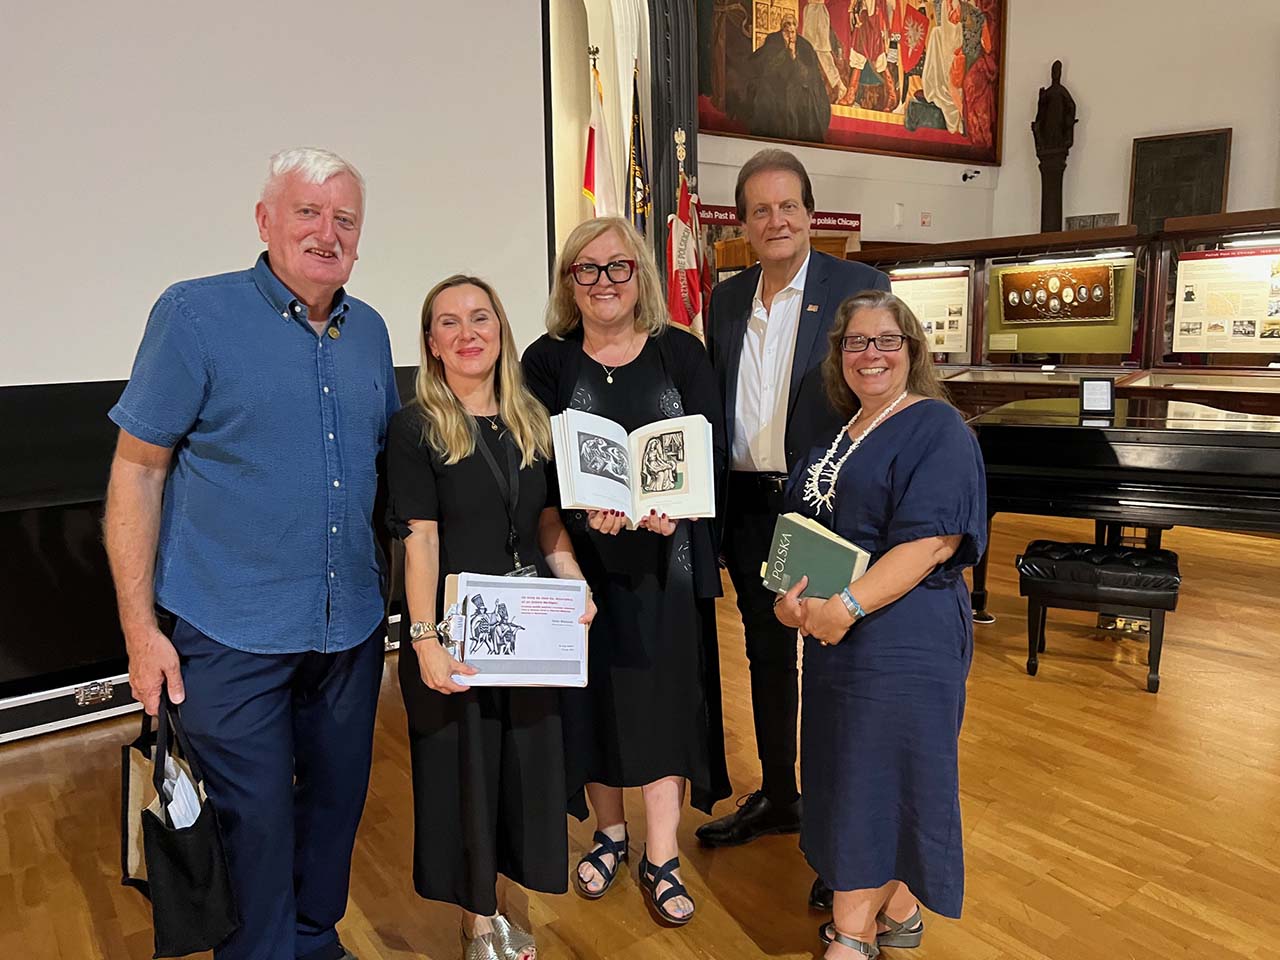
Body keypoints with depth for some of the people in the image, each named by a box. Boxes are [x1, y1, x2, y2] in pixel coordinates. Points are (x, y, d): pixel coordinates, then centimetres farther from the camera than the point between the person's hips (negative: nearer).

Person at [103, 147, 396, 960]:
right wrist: (140, 629, -10)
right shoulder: (196, 314, -8)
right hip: (231, 633, -5)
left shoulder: (370, 331, 6)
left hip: (351, 626, 5)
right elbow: (137, 469, -7)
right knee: (254, 823, 6)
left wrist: (392, 587, 10)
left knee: (337, 802, 18)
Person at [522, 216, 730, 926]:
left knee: (664, 694, 4)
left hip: (666, 555, 0)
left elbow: (712, 444, -4)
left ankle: (660, 859, 18)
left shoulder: (680, 352, 3)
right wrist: (588, 510, -26)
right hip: (581, 554, 0)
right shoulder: (547, 360, 2)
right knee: (594, 692, 10)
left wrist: (675, 505, -23)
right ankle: (609, 832, 32)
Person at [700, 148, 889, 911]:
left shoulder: (860, 287, -6)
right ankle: (778, 798, 37)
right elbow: (714, 403, 12)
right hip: (748, 505, 5)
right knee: (768, 655, 17)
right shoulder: (725, 300, 9)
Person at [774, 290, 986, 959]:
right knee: (847, 771, 14)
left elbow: (932, 540, -20)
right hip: (829, 631, 7)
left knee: (881, 772, 3)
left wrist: (846, 607, -25)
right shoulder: (838, 433, 13)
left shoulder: (937, 428, -10)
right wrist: (787, 596, -4)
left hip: (901, 636, -7)